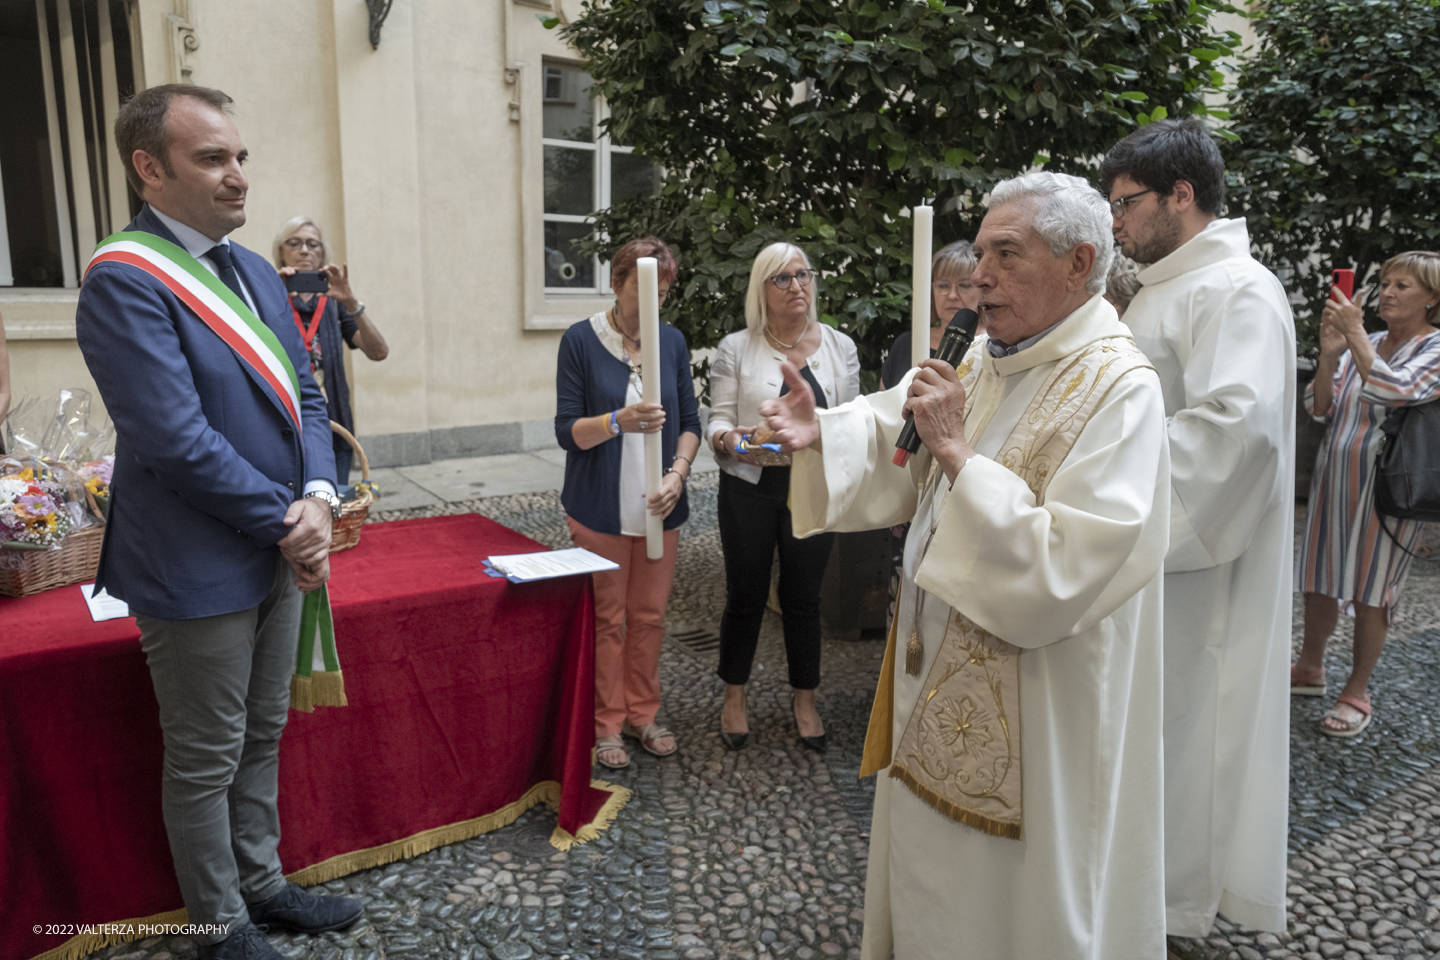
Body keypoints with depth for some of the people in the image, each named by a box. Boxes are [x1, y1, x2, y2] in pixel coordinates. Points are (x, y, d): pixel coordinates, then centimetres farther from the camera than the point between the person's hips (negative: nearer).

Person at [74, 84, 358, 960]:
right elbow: (178, 442, -23)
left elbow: (305, 396, 8)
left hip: (280, 550, 8)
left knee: (261, 738, 21)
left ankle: (261, 883, 40)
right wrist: (288, 524, -15)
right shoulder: (123, 281, -17)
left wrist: (319, 497, -8)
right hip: (200, 568, -7)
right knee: (206, 761, 10)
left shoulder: (256, 271, 9)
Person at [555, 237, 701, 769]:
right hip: (600, 506, -3)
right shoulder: (581, 340, -6)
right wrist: (619, 421, -27)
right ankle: (607, 723, 21)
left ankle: (642, 714, 28)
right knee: (606, 619, 4)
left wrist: (678, 472, -9)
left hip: (658, 506, 3)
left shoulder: (672, 340, 5)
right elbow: (568, 430, -8)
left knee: (649, 615, 11)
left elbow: (690, 421, 8)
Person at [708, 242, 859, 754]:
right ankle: (734, 697, 29)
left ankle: (804, 700, 30)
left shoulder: (840, 346, 4)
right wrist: (729, 438, -22)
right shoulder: (735, 348, -1)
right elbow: (719, 418, -1)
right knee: (745, 595, 9)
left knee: (803, 597, 12)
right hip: (749, 490, -1)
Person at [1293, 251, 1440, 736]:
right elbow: (1320, 409, 3)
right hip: (1333, 478, 5)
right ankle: (1310, 669, 29)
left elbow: (1396, 391, -24)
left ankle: (1357, 692, 16)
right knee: (1318, 581, 12)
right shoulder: (1364, 345, 8)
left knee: (1369, 592, 2)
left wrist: (1355, 334, -19)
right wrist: (1329, 354, -11)